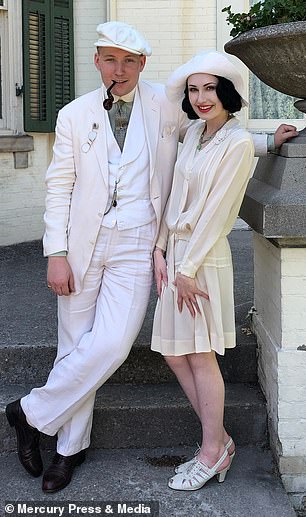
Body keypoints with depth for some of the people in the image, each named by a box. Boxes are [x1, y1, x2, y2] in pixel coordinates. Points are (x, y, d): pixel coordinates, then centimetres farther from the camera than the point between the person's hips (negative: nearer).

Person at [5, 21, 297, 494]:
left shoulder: (164, 106, 5)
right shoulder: (75, 115, 7)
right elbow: (59, 187, 5)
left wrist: (266, 141, 11)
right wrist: (56, 253, -2)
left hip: (136, 246, -1)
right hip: (83, 243, 1)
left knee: (111, 345, -13)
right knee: (76, 345, 4)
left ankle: (33, 414, 8)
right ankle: (72, 446, 22)